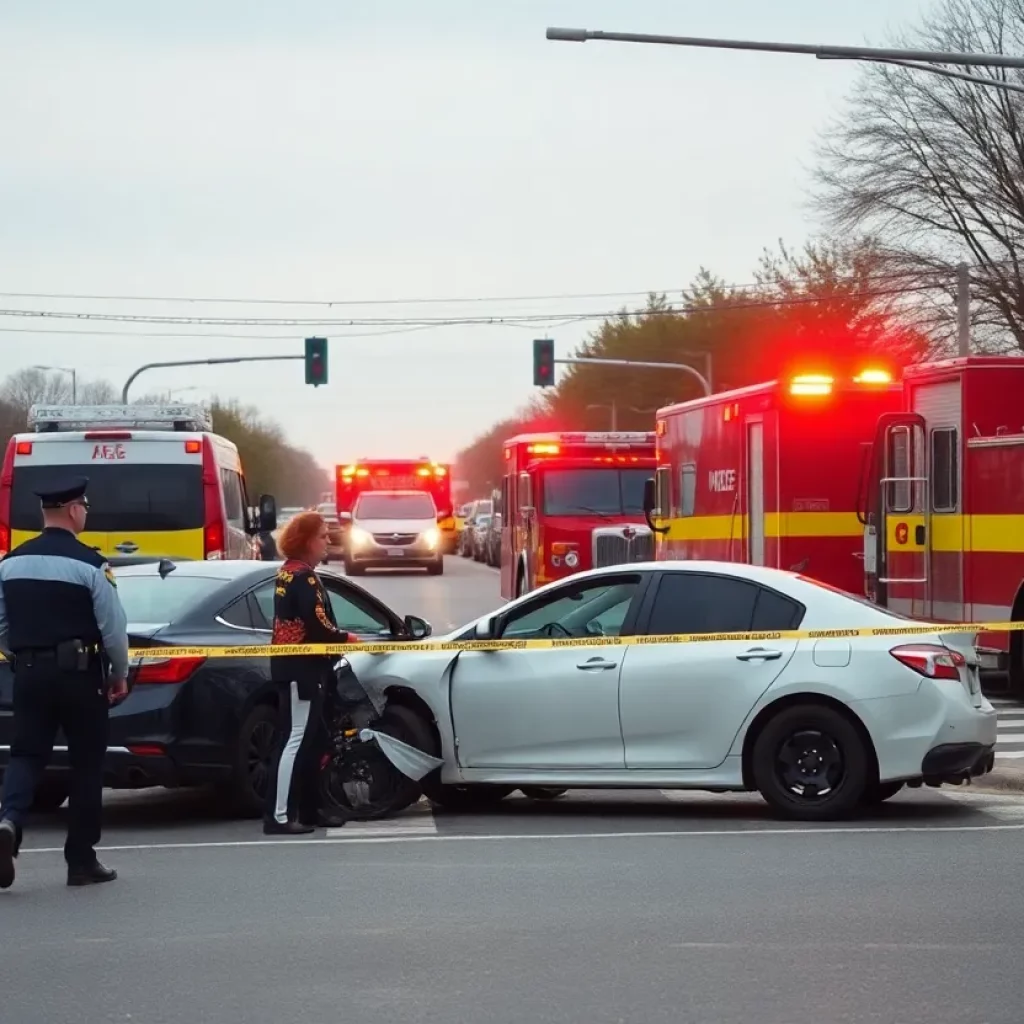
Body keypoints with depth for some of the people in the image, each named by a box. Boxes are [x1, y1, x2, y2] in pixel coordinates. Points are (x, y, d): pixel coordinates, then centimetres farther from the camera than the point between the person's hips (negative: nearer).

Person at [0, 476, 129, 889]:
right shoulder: (88, 564, -11)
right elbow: (113, 628, -11)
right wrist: (119, 675, 4)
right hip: (79, 673, -4)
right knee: (86, 763, 7)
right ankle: (82, 861, 12)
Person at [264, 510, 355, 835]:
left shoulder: (288, 573, 16)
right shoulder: (303, 577, -15)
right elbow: (317, 626, -23)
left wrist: (337, 639, 5)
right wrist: (346, 638, -6)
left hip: (298, 667, 10)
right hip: (302, 669, -10)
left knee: (311, 741, 15)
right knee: (296, 740, -10)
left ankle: (308, 809, 20)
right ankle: (278, 816, -11)